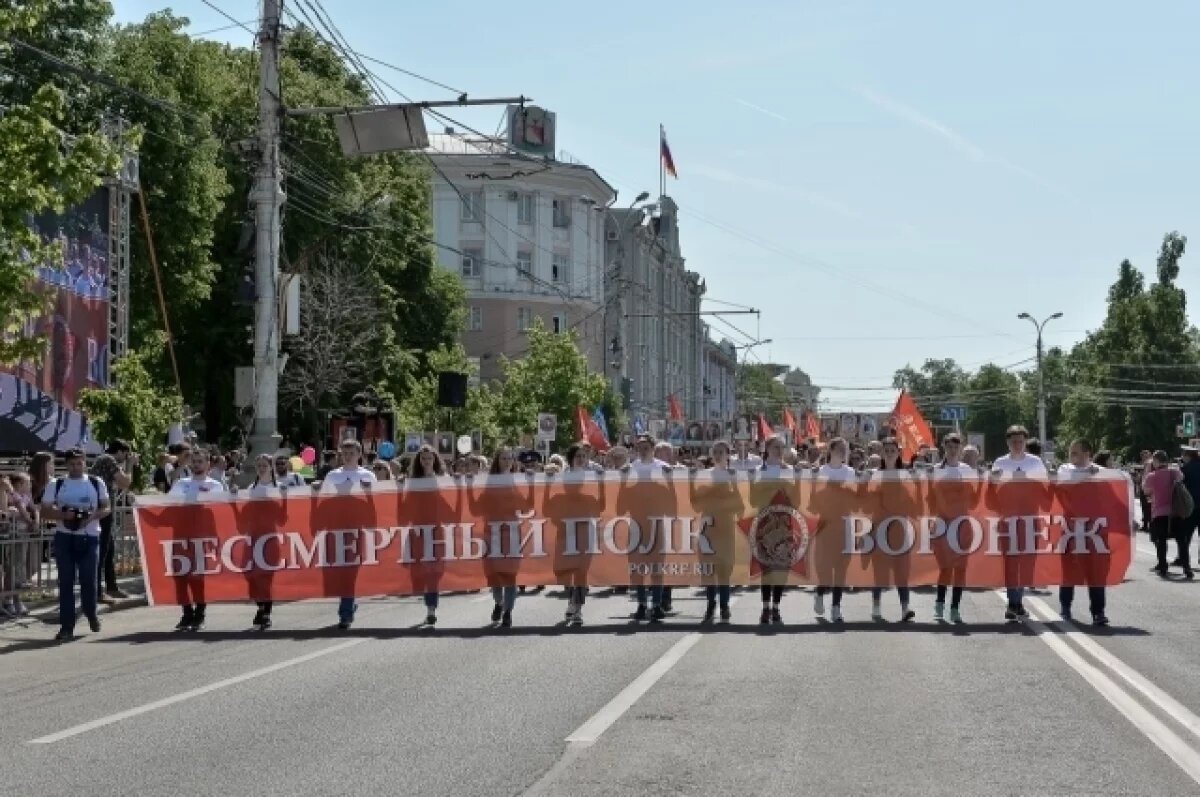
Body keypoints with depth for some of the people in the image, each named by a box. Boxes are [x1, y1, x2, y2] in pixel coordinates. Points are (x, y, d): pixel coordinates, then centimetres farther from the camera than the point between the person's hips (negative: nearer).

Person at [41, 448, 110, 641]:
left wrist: (93, 516, -13)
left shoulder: (97, 483, 5)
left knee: (89, 579, 1)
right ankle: (66, 626, 3)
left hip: (89, 537, 0)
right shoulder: (56, 485, 4)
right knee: (66, 582, -1)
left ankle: (91, 613, 30)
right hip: (64, 538, 0)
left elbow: (106, 508, 7)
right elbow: (45, 511, 2)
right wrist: (63, 515, -16)